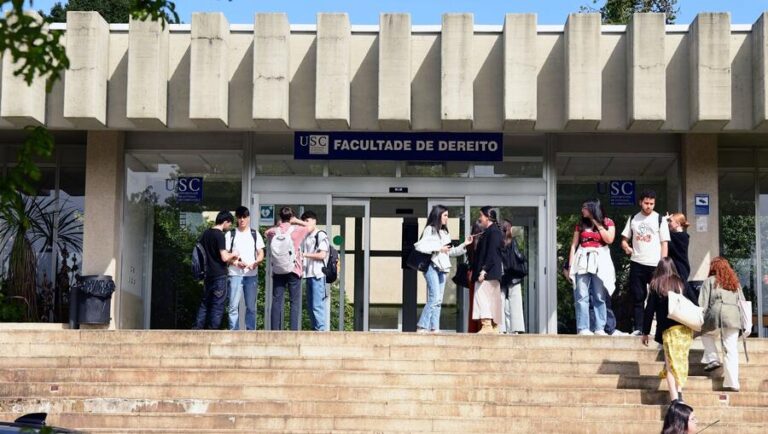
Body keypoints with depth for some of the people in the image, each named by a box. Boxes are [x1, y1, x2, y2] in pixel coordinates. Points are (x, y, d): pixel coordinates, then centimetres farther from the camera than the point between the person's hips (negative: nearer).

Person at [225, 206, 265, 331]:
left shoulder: (255, 234, 12)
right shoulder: (230, 234, 7)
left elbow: (261, 254, 9)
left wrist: (256, 262, -12)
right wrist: (236, 263, -15)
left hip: (252, 275, 2)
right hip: (235, 274, -2)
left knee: (251, 306, 5)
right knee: (234, 306, -5)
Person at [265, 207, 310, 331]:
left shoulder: (273, 232, 4)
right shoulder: (296, 230, -4)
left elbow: (267, 232, 28)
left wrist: (279, 224, 19)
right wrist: (296, 221, 13)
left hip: (277, 272, 3)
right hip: (293, 271, -3)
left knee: (277, 302, 4)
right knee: (295, 302, 0)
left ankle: (275, 330, 2)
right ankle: (294, 331, -6)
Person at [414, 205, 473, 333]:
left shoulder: (445, 233, 21)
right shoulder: (430, 230, -2)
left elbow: (450, 252, 22)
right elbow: (420, 246, -14)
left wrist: (464, 245, 13)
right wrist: (438, 248, -13)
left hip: (442, 268, 8)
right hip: (432, 266, -8)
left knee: (438, 300, 4)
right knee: (434, 298, -16)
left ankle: (434, 328, 4)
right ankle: (421, 327, -13)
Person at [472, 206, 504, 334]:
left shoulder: (493, 231, -10)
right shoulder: (488, 232, 19)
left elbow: (491, 253, -19)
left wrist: (484, 270, -23)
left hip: (488, 274, -10)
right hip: (491, 274, 10)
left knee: (482, 297, -16)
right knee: (492, 300, 10)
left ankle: (486, 325, -23)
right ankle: (494, 327, 13)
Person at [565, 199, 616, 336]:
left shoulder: (608, 223, 7)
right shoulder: (581, 225, 12)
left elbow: (609, 239, -10)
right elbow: (574, 246, 10)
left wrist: (597, 223, -3)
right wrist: (570, 266, 3)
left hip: (600, 262, -1)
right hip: (582, 262, 2)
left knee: (599, 297, 0)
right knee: (581, 297, -6)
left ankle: (599, 328, 3)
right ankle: (583, 328, -7)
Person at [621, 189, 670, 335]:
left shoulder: (659, 219, 2)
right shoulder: (633, 219, 10)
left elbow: (664, 243, -1)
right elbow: (624, 239, 14)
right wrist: (626, 247, -10)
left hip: (655, 264, -2)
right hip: (637, 263, 3)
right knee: (637, 297, 3)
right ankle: (637, 328, 6)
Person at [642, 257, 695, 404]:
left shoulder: (656, 285, 4)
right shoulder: (681, 283, 11)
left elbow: (649, 310, 2)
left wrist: (645, 333, 7)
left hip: (669, 329, -3)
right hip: (686, 328, 3)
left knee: (671, 364, -4)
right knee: (681, 361, 12)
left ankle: (675, 399, -14)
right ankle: (679, 392, 2)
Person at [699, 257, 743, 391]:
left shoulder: (710, 281, 9)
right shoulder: (735, 282, 21)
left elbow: (703, 303, 2)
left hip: (716, 314, -3)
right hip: (733, 317, 3)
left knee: (706, 334, 27)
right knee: (731, 350, 3)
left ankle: (713, 359, 9)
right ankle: (733, 383, -1)